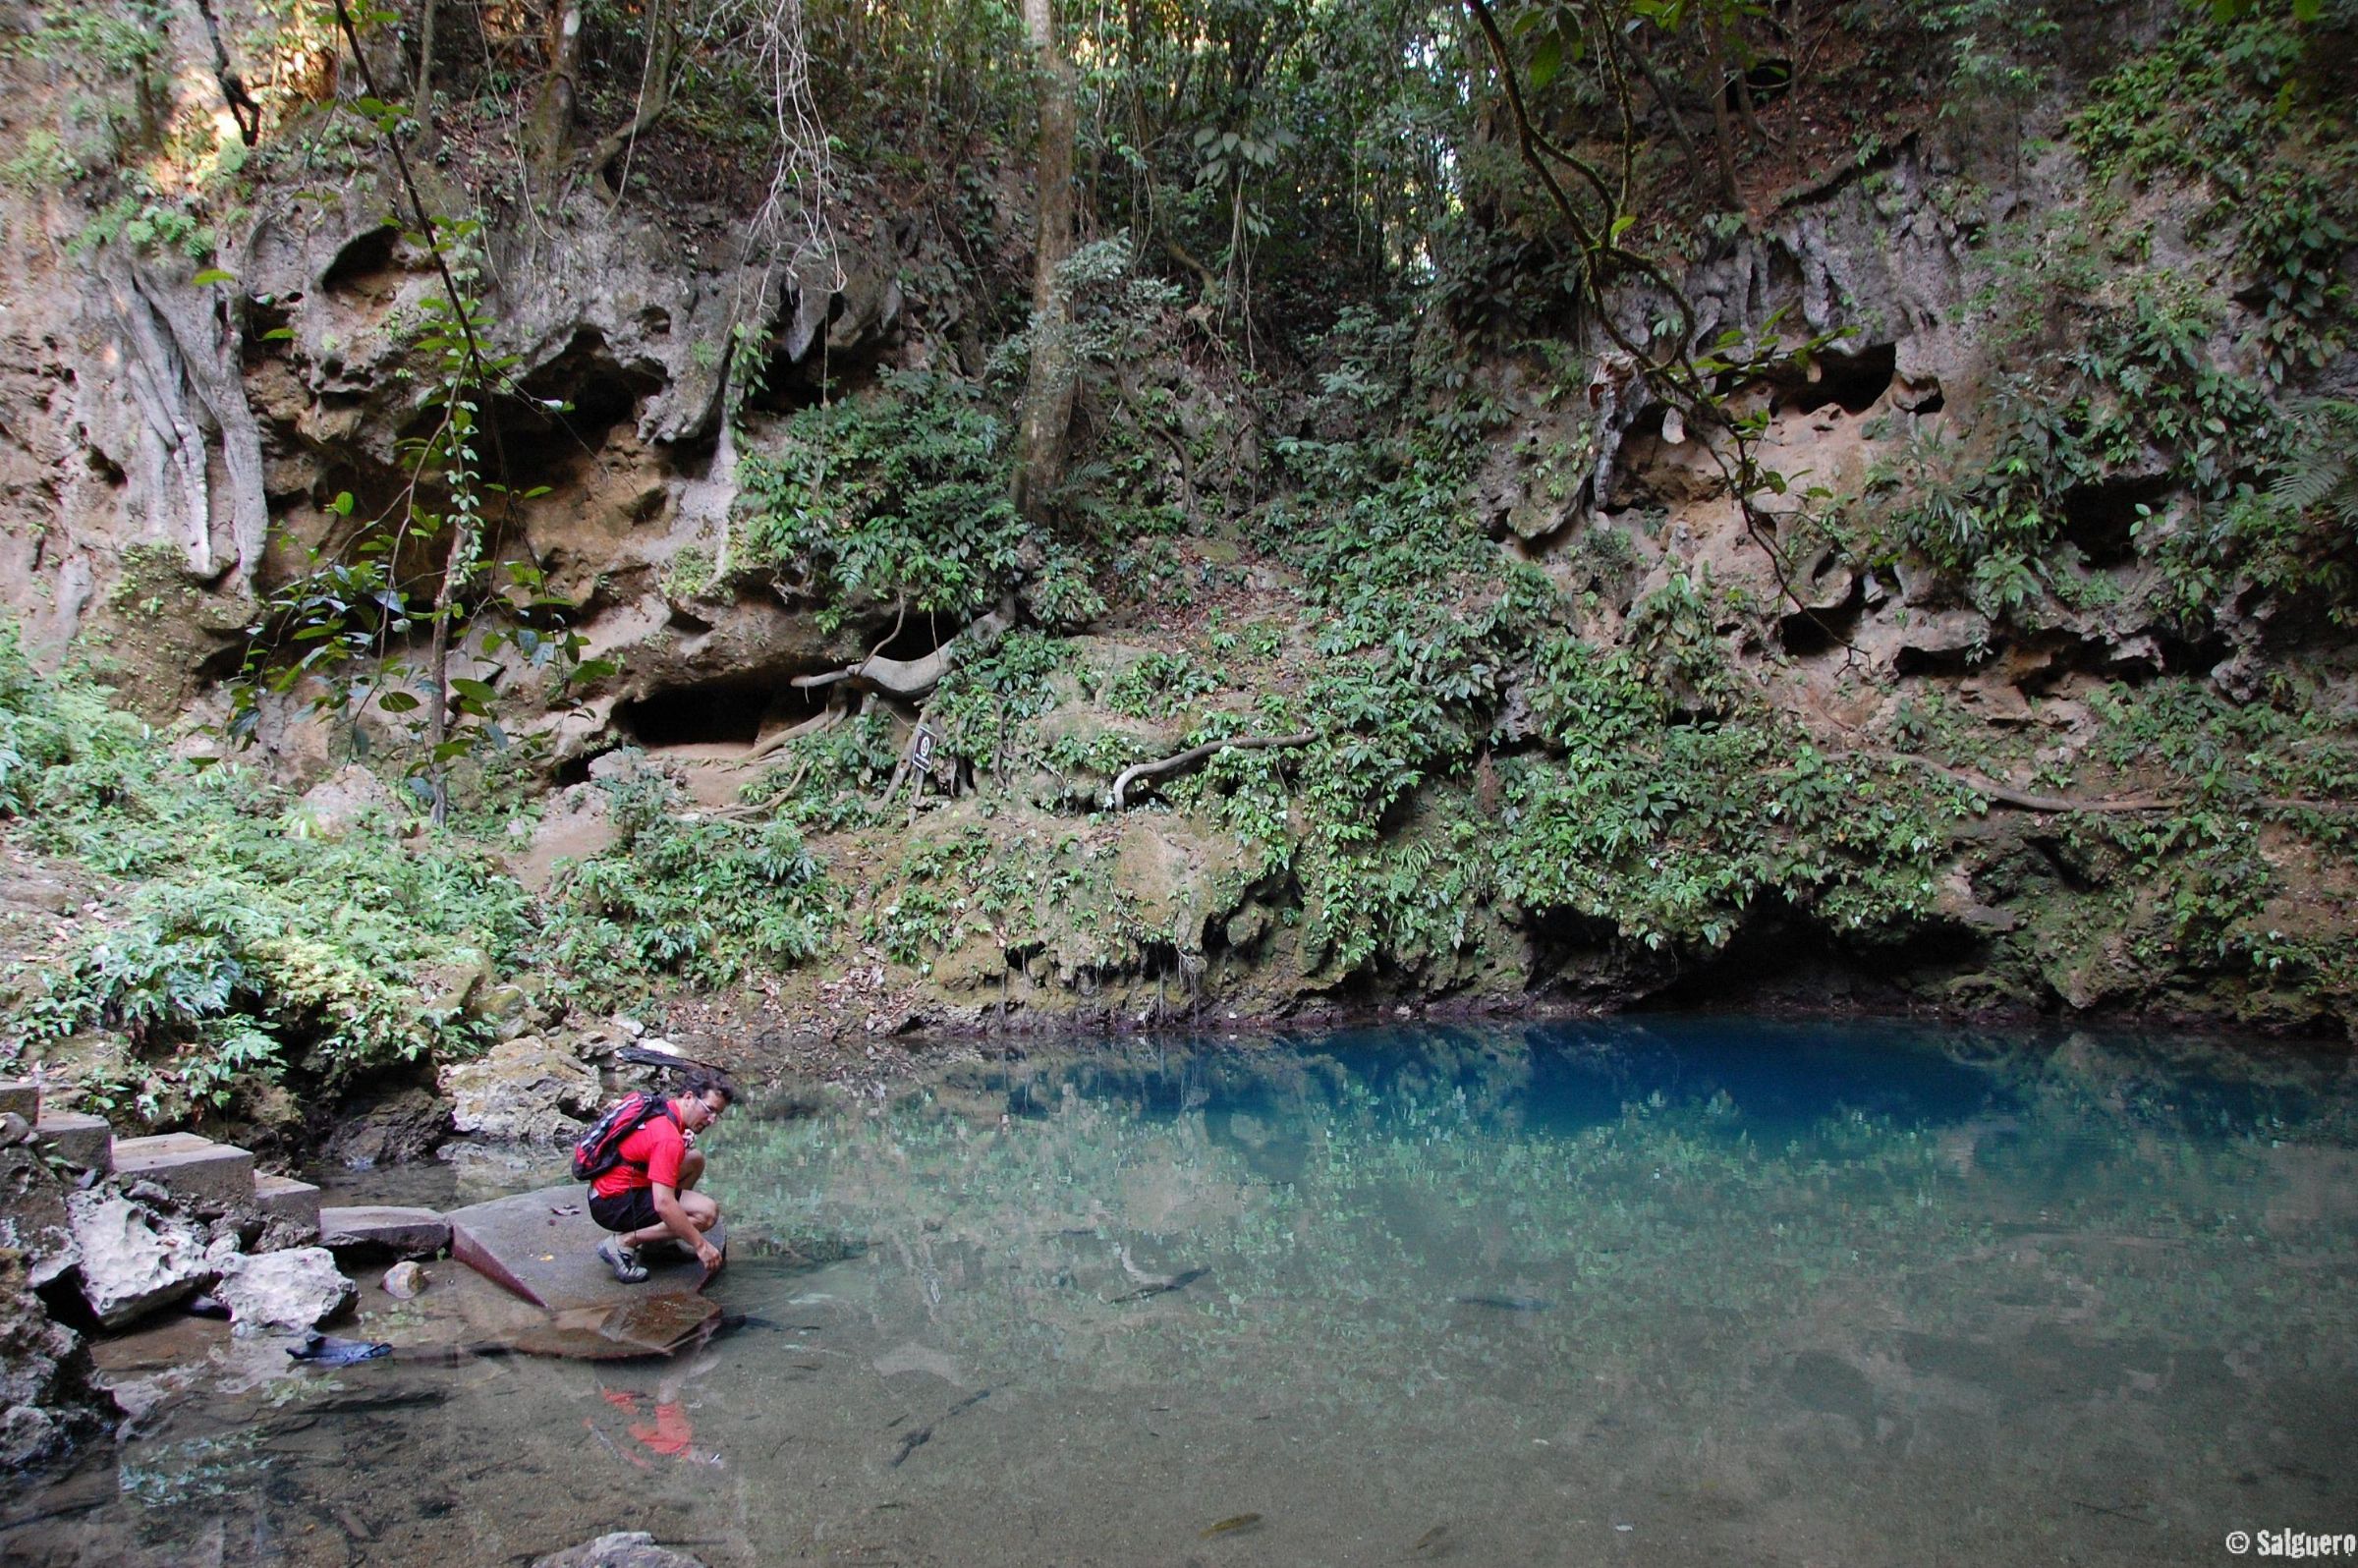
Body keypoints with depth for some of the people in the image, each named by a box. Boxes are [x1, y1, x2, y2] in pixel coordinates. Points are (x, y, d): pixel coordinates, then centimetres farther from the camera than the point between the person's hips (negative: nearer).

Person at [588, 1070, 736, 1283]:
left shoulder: (662, 1108, 4)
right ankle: (624, 1242, -11)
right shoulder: (668, 1137, -24)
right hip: (614, 1205, -10)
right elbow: (663, 1205, -30)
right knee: (707, 1212, -19)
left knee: (695, 1159, 15)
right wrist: (701, 1245, -22)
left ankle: (657, 1236, 13)